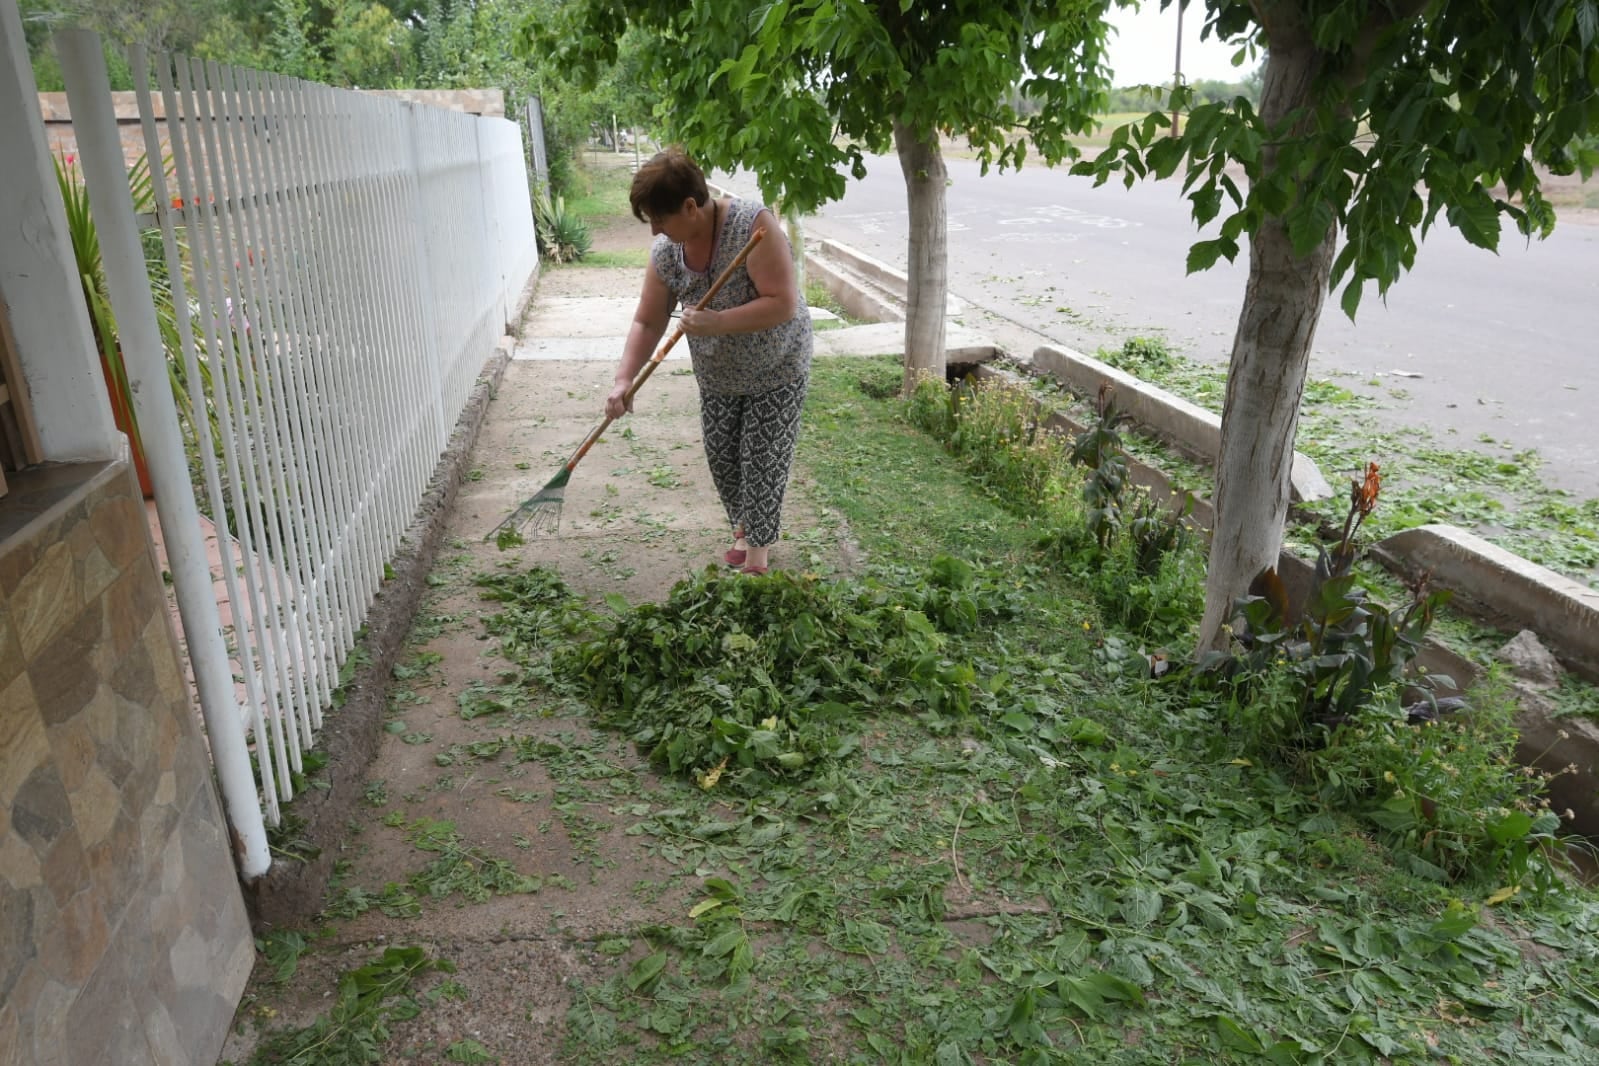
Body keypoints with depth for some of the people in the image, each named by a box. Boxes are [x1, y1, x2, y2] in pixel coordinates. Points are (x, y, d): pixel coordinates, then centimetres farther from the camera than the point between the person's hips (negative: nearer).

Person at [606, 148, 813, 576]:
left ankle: (758, 551, 13)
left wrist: (716, 323, -36)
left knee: (763, 461, -1)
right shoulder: (666, 251, -11)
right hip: (717, 376, 6)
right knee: (721, 456, 11)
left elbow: (783, 304, -32)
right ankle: (744, 526, 34)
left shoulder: (753, 225, -29)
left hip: (775, 370, -5)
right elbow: (647, 323, -6)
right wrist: (624, 379, -19)